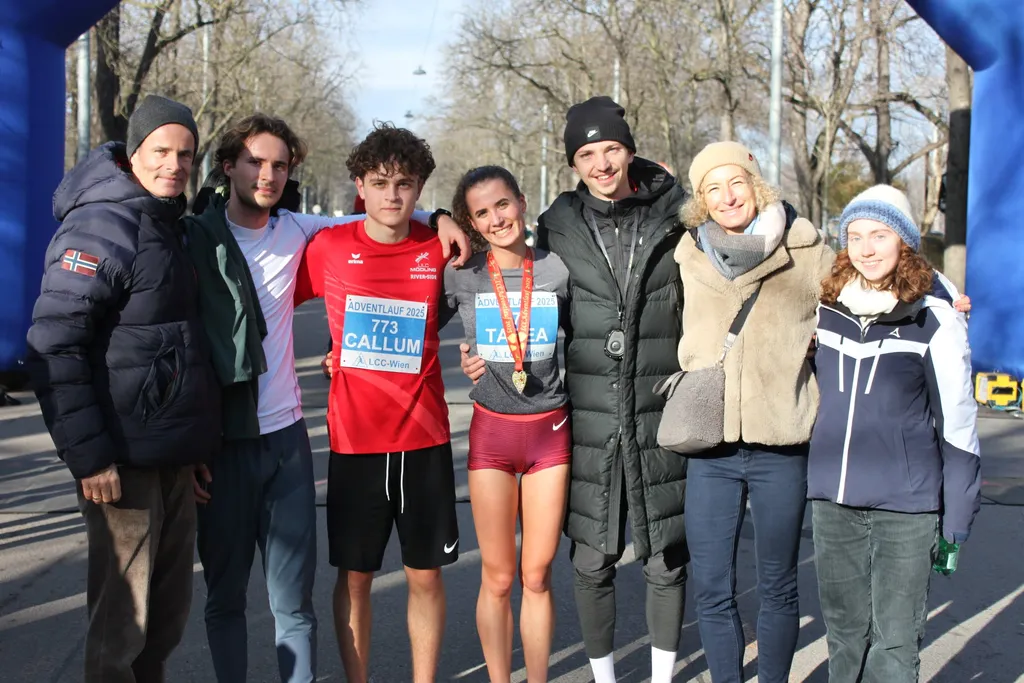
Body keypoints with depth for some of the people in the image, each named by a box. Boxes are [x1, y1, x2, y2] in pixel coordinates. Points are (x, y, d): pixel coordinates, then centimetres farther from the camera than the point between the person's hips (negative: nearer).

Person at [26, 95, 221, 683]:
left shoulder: (172, 227, 13)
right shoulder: (101, 227, -14)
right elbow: (54, 348, -19)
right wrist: (88, 455, -22)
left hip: (175, 452, 8)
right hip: (124, 458, -8)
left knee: (170, 607, 16)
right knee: (122, 614, 0)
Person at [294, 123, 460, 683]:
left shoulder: (439, 250, -1)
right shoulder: (328, 247, -3)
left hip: (424, 438, 1)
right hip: (353, 440, -1)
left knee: (425, 573, 8)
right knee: (354, 575, 8)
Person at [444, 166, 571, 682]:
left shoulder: (558, 270, -1)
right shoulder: (460, 276, -2)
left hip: (550, 431, 0)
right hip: (491, 432, 0)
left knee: (537, 576, 5)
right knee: (497, 578, 5)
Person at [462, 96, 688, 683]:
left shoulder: (671, 220, 1)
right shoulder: (559, 229, 3)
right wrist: (489, 357, -3)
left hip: (660, 415, 0)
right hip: (589, 419, 0)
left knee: (666, 558, 7)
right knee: (593, 560, 6)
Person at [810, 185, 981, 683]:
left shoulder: (935, 321, -5)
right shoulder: (825, 312, 6)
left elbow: (957, 424, -2)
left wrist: (956, 520, -3)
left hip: (906, 507, -4)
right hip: (832, 504, 4)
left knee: (894, 643, 1)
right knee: (844, 634, 13)